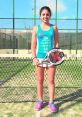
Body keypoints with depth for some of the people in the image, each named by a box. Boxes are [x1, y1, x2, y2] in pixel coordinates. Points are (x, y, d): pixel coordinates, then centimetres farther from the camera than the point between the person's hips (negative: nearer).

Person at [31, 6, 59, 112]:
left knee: (51, 80, 4)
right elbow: (33, 44, 2)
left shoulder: (54, 28, 4)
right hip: (39, 58, 0)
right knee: (39, 80, 9)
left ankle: (51, 102, 15)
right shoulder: (36, 28, 3)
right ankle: (40, 101, 22)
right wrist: (34, 57, -7)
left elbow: (56, 43, 4)